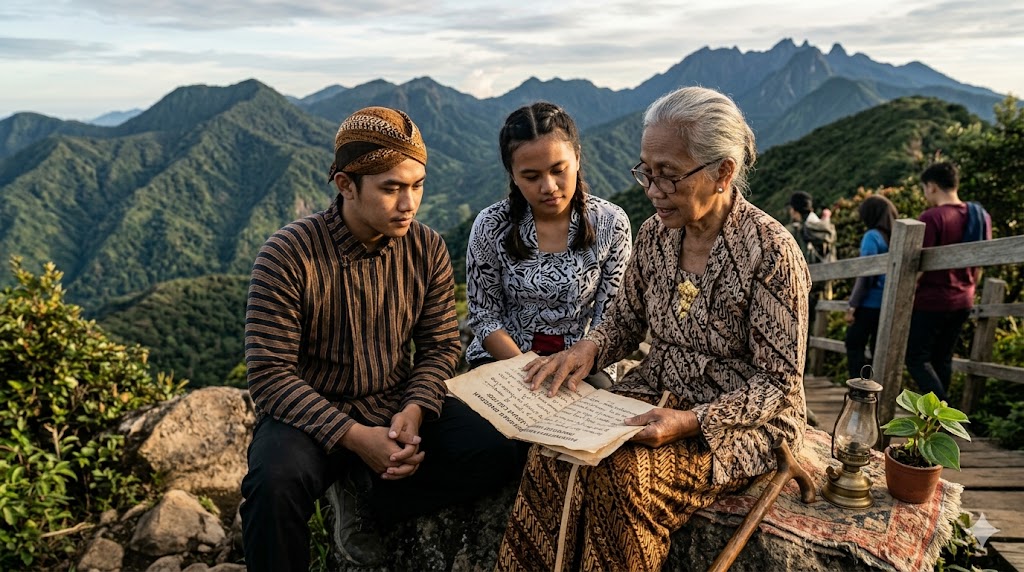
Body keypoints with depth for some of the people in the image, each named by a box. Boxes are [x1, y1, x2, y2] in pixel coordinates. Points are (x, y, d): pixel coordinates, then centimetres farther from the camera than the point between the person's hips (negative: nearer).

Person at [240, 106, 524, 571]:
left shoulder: (427, 249, -5)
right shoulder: (287, 255, -17)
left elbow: (440, 345, 0)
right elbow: (271, 375, -18)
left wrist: (414, 411, -19)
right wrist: (355, 437, -25)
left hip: (399, 407, 4)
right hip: (312, 413, -3)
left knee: (498, 456, -16)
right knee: (274, 483, -34)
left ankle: (367, 498, 0)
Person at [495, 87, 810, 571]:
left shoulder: (771, 251, -16)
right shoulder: (654, 234, 1)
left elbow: (779, 383, -13)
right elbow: (626, 321, 13)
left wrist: (692, 422, -26)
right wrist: (589, 348, -10)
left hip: (741, 421, -5)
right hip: (657, 398, 5)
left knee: (620, 473, -30)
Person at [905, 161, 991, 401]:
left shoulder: (931, 217, -18)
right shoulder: (981, 216, 6)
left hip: (931, 301, -8)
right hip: (963, 300, 8)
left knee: (917, 358, 0)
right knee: (942, 359, 16)